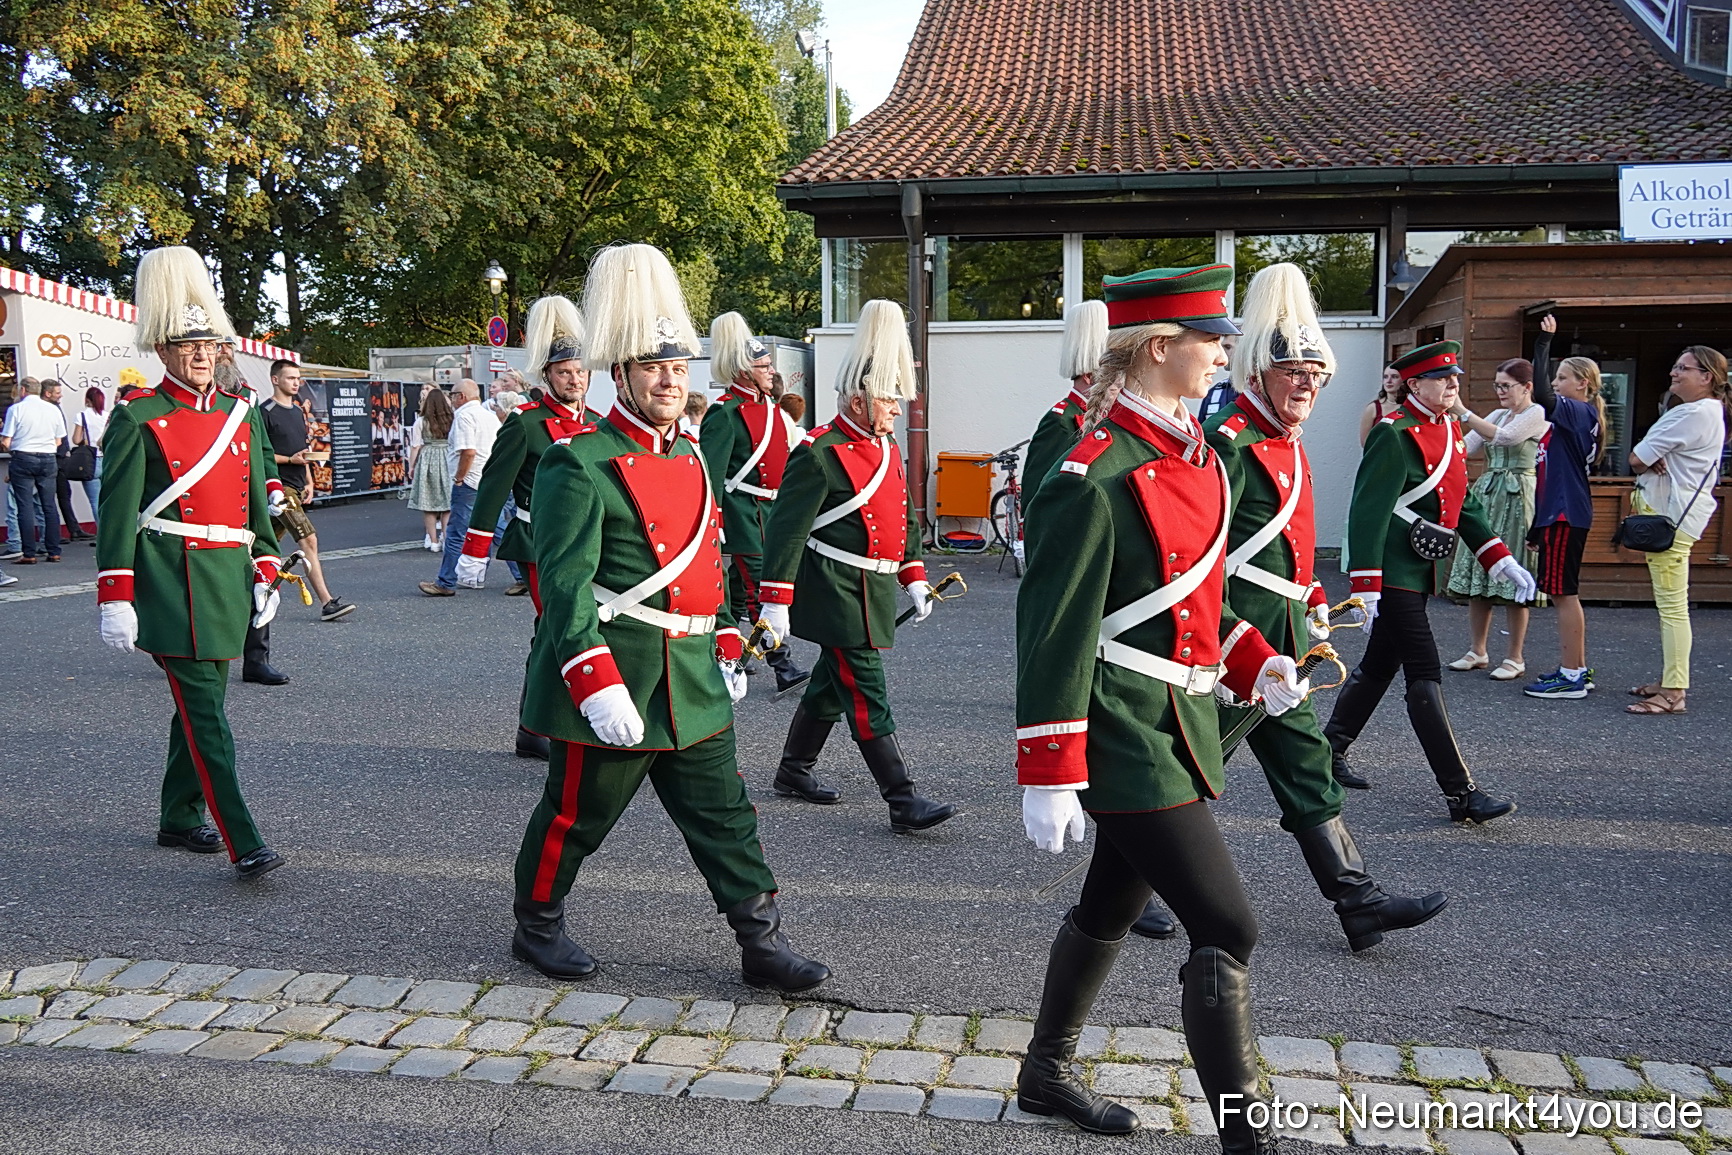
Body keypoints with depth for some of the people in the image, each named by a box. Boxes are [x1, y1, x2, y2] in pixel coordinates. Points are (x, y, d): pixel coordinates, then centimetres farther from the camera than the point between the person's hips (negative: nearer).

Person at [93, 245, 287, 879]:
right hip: (171, 582, -6)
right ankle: (244, 843, -10)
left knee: (200, 702, 16)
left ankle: (180, 820, 31)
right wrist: (114, 596, -11)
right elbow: (116, 513, -6)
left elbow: (258, 499, 17)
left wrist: (265, 571, 11)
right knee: (204, 710, -9)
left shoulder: (241, 413, 12)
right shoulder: (138, 418, -5)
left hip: (227, 577, 6)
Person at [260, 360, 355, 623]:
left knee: (271, 540, 13)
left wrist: (309, 482, 17)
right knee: (309, 539, -15)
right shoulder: (265, 412, -8)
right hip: (279, 486, -9)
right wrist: (289, 459, -18)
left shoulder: (298, 412, 18)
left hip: (296, 487, 9)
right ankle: (327, 603, -17)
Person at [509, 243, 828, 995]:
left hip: (692, 680, 7)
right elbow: (565, 582, -20)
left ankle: (762, 944, 18)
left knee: (724, 814, 10)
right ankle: (536, 926, 32)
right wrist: (598, 685, -26)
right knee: (577, 814, 10)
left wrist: (725, 648, 18)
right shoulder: (580, 464, -14)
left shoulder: (689, 455, 12)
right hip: (615, 677, -7)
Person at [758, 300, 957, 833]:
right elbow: (785, 528, -16)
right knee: (867, 698, -6)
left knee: (831, 686, 18)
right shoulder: (819, 454, -15)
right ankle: (903, 801, -3)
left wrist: (914, 578, 18)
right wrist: (776, 602, -17)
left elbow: (904, 518, 22)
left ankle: (794, 771, 34)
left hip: (873, 592, 9)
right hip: (837, 597, -9)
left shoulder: (886, 448, 13)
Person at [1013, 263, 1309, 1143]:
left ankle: (1046, 1076, 39)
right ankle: (1242, 1133, 7)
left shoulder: (1193, 454, 10)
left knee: (1112, 906, 21)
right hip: (1127, 737, -10)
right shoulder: (1093, 482, -19)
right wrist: (1048, 777, -19)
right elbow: (1053, 634, -19)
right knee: (1226, 928, -7)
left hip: (1174, 729, 10)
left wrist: (1256, 662, 11)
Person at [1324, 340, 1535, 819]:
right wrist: (1365, 586, -22)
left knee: (1379, 666, 17)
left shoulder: (1450, 430, 12)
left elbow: (1463, 502, 18)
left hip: (1419, 573, 10)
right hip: (1394, 575, -10)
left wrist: (1503, 561, 12)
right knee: (1425, 676, -8)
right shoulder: (1394, 435, -15)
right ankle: (1462, 794, -7)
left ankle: (1329, 749, 32)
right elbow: (1368, 512, -19)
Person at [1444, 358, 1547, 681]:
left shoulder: (1537, 414, -5)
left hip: (1516, 498, -7)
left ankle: (1515, 658, 4)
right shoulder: (1498, 414, 16)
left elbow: (1503, 437, -22)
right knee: (1478, 574, 6)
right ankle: (1477, 651, 15)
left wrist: (1463, 412, -22)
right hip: (1486, 494, 7)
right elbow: (1466, 449, 12)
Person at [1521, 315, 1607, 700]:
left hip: (1566, 515, -10)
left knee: (1563, 593, -6)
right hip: (1558, 513, 10)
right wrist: (1537, 527, 23)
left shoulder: (1580, 413, -10)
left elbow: (1541, 394, -30)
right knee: (1563, 594, 14)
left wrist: (1545, 341, -23)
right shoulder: (1571, 417, 17)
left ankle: (1572, 677, -2)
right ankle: (1576, 670, 21)